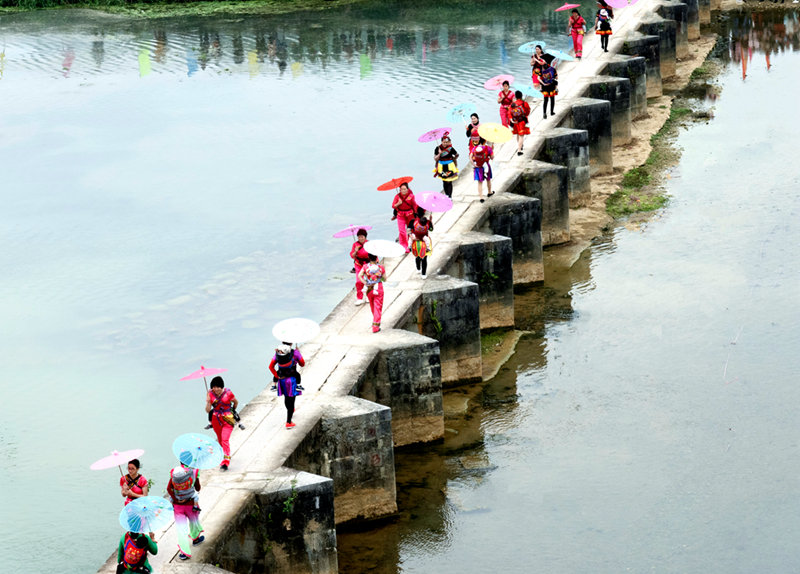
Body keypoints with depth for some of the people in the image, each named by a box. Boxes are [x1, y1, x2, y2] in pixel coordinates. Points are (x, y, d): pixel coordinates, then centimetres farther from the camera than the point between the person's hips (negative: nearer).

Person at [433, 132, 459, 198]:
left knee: (449, 182, -4)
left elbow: (457, 155, 5)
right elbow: (435, 159, -6)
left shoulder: (451, 149, -12)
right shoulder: (438, 148, -6)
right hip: (442, 167, 3)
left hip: (450, 167, -3)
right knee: (444, 182, 12)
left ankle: (450, 197, 1)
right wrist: (439, 153, -20)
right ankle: (446, 195, 25)